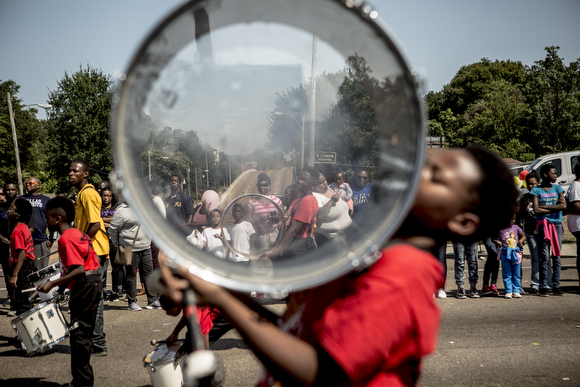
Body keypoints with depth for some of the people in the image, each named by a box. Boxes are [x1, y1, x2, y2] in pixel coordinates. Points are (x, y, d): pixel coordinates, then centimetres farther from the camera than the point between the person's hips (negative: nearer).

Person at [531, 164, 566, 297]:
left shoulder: (557, 188, 10)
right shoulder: (536, 190, 2)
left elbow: (564, 206, -5)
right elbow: (536, 210, -9)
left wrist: (545, 206, -8)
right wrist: (554, 208, -5)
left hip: (557, 224, 3)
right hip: (543, 225, -3)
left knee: (556, 256, 3)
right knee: (545, 257, -6)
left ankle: (556, 287, 8)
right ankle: (543, 287, -1)